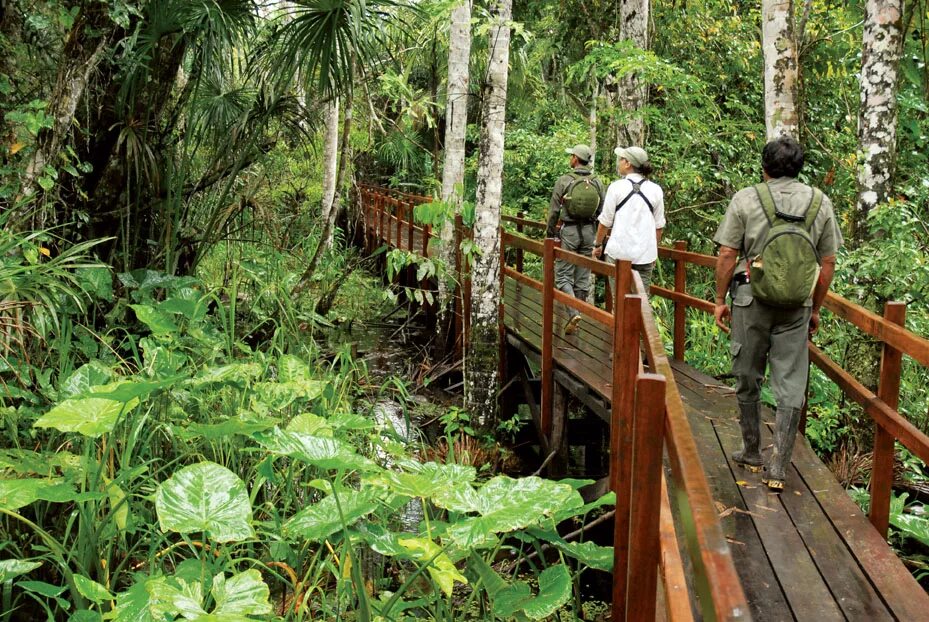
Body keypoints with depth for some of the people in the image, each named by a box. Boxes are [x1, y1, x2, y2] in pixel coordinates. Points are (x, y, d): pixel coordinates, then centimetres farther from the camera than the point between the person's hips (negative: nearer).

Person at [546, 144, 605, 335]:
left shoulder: (564, 181, -8)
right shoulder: (597, 183, 2)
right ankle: (577, 315, 17)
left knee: (563, 275, 1)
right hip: (589, 231, 4)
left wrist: (549, 235, 3)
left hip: (568, 231, -4)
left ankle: (574, 313, -17)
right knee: (583, 277, 10)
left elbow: (554, 212, -6)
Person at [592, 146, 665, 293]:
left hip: (619, 251, -2)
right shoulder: (656, 190, 4)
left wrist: (598, 245, 13)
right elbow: (659, 226, 9)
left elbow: (605, 221, -1)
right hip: (645, 254, 2)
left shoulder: (616, 187, -5)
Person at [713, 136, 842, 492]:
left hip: (751, 300, -1)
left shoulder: (746, 199, -4)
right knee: (791, 386, 5)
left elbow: (727, 255, -5)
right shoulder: (820, 203, 5)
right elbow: (828, 264, 7)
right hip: (797, 306, 2)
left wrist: (720, 300, 5)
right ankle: (778, 468, 5)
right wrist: (815, 308, 16)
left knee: (748, 379, 14)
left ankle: (751, 453, 25)